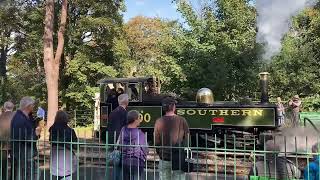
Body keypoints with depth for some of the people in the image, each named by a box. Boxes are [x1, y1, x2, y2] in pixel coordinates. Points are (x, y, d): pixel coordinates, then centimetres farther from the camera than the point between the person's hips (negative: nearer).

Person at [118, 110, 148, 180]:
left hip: (124, 162, 5)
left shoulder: (123, 130, -3)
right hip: (136, 163, -5)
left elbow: (120, 145, 4)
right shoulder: (139, 134, -17)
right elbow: (144, 149, -10)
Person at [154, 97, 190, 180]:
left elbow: (156, 141, 0)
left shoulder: (158, 122, -6)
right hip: (179, 158, -1)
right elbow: (187, 139, -3)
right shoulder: (181, 120, -9)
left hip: (164, 158, 2)